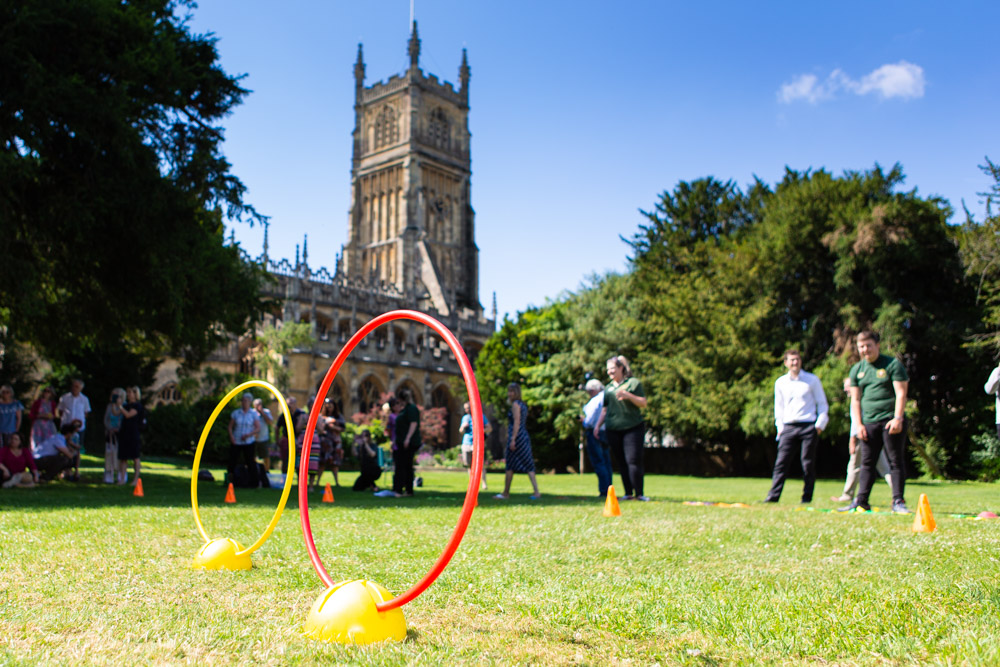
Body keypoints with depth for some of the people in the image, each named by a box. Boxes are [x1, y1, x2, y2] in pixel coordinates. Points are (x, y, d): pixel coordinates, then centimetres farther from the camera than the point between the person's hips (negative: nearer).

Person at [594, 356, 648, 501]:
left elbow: (643, 404, -3)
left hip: (633, 428, -5)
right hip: (614, 430, 5)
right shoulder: (608, 388, 18)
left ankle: (639, 494, -4)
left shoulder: (633, 383, 1)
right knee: (622, 463, 5)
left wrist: (628, 395, -18)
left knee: (633, 461, -10)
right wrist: (598, 425, 12)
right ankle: (628, 493, 11)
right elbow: (604, 409, 23)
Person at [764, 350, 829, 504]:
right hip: (788, 427, 2)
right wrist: (780, 426, 8)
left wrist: (820, 424, -2)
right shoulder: (780, 382, 12)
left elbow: (822, 403, 7)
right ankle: (773, 496, -5)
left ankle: (807, 497, 6)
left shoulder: (812, 380, 5)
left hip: (808, 427, -2)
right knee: (781, 462, -5)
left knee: (808, 463, -1)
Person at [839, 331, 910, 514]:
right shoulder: (857, 369, 11)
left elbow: (901, 393, -5)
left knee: (895, 462, -1)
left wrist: (897, 419, -14)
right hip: (869, 423, 4)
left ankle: (898, 502, 4)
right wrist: (859, 424, 4)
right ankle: (861, 501, 7)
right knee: (867, 462, 5)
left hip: (891, 421, -4)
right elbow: (855, 399, 12)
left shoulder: (892, 364, -1)